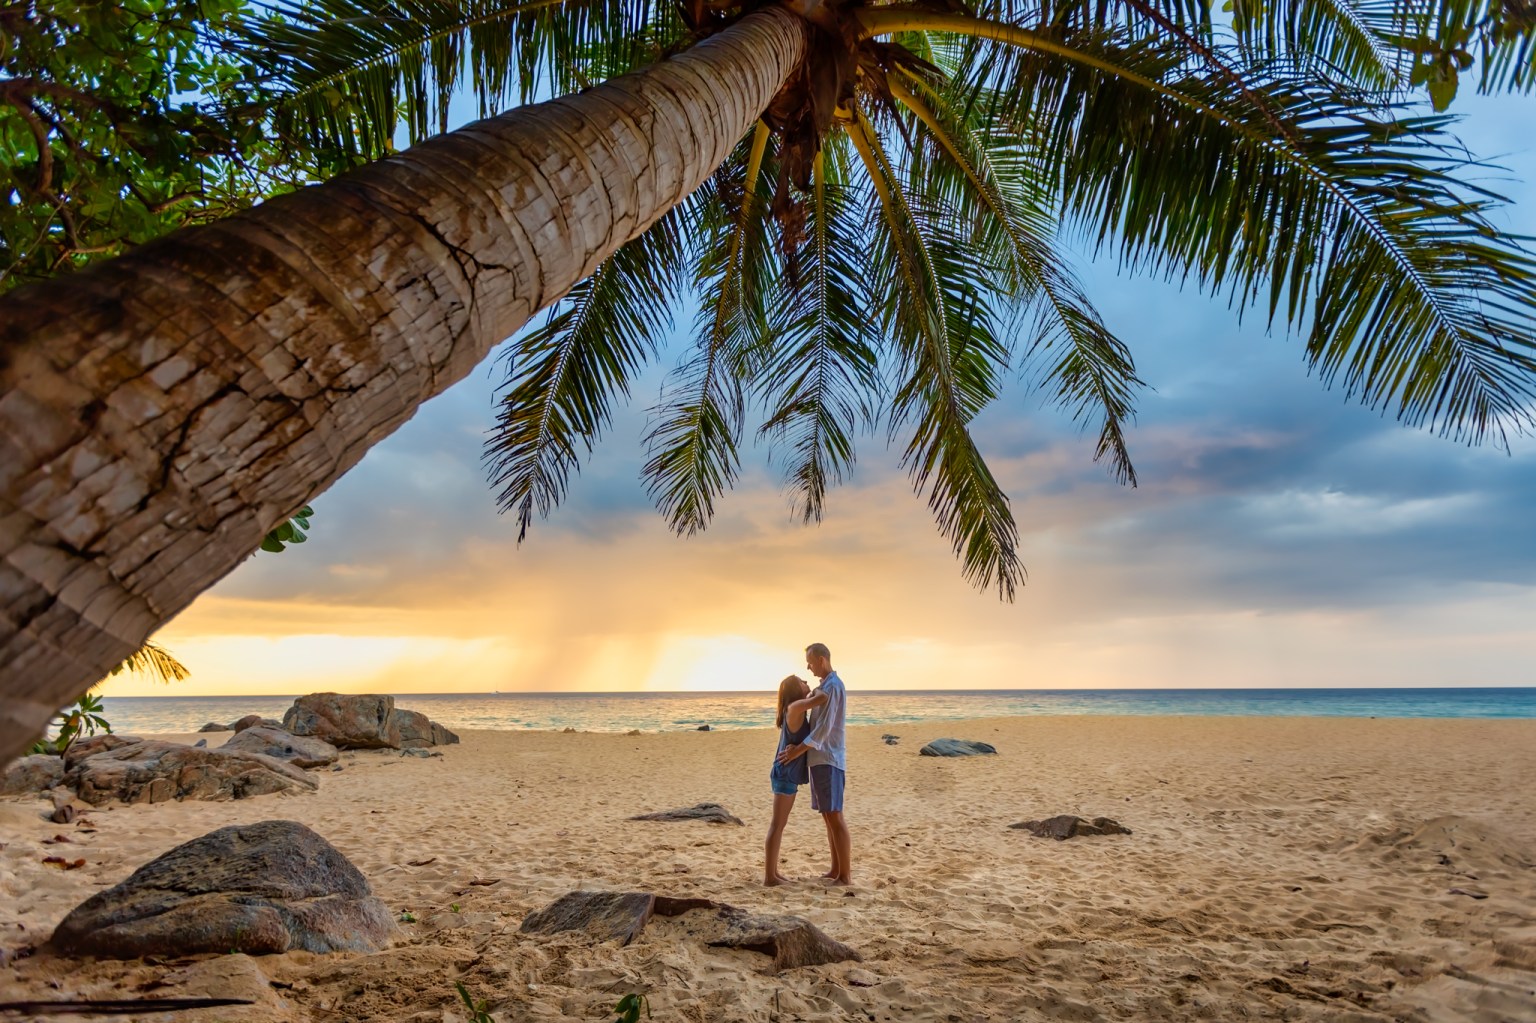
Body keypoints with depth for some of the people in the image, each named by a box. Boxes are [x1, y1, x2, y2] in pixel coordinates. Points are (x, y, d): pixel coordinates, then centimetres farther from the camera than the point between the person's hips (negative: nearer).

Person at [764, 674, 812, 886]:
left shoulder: (797, 711, 14)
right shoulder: (793, 709, -14)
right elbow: (798, 704, -39)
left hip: (788, 775, 10)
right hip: (785, 775, -10)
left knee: (779, 825, 14)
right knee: (777, 825, -4)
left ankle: (773, 872, 22)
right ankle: (769, 876, 1)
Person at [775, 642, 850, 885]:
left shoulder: (833, 686, -13)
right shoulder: (823, 687, 19)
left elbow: (825, 727, -20)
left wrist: (799, 749, -20)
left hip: (828, 759, -10)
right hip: (820, 759, 10)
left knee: (834, 816, -8)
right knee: (827, 816, 12)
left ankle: (846, 875, -4)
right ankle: (835, 870, 18)